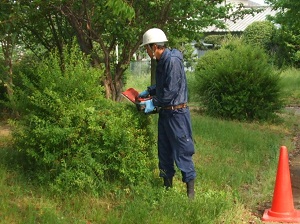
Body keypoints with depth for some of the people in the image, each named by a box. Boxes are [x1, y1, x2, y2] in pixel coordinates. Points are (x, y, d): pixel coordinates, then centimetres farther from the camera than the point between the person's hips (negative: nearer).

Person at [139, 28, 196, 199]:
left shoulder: (173, 61, -18)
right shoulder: (161, 62, 11)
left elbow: (171, 90, -22)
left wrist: (154, 103, -15)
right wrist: (149, 91, 14)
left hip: (177, 114, -10)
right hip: (165, 113, 10)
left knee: (182, 153, -4)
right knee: (164, 152, 15)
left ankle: (191, 191, 4)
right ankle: (167, 185, 28)